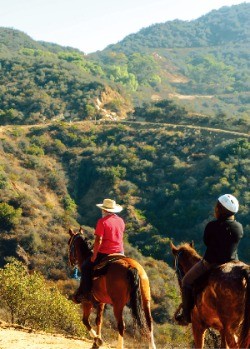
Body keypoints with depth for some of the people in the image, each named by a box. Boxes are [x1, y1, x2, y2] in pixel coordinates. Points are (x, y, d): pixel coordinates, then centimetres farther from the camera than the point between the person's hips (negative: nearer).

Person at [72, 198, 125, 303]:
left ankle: (84, 292, 3)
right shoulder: (121, 221, 7)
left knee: (86, 267, 8)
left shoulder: (102, 221, -13)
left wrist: (94, 256, -10)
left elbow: (98, 240, -17)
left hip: (104, 253, -6)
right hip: (120, 253, 6)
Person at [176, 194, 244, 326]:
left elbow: (206, 241, -4)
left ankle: (186, 316, 21)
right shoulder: (239, 227, -6)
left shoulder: (212, 226, -20)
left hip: (211, 264, -5)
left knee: (187, 281, 18)